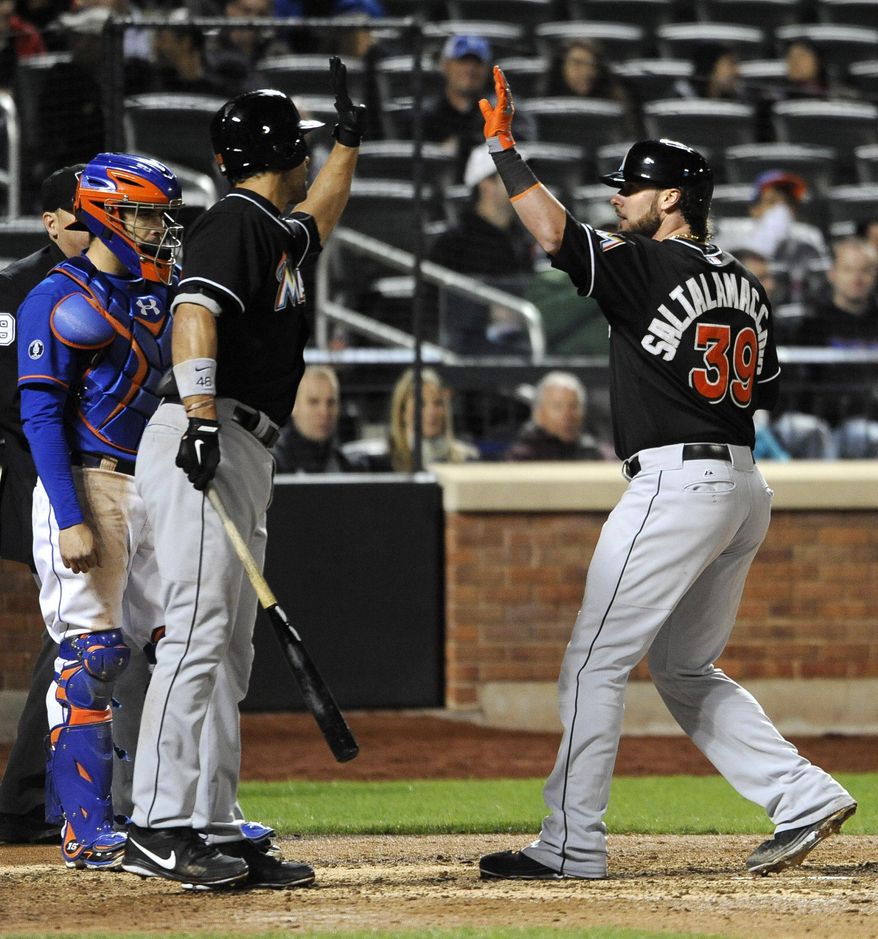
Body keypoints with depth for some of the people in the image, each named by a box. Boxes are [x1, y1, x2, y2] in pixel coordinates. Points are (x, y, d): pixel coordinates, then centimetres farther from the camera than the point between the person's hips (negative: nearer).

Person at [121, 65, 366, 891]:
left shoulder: (275, 232, 21)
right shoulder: (235, 221, -8)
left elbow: (316, 221, 46)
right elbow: (195, 310, -24)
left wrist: (349, 139, 50)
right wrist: (200, 416, -36)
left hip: (240, 457, 10)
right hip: (205, 446, -10)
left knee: (230, 651, 9)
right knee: (198, 635, -16)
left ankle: (215, 832, 10)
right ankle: (158, 829, -21)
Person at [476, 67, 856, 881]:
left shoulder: (649, 267, -9)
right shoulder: (744, 284, 16)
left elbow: (553, 233, -21)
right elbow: (762, 394, 20)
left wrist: (503, 145, -17)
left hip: (674, 483, -9)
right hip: (744, 488, 9)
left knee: (595, 662, -3)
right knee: (685, 670, 19)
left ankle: (571, 844, -4)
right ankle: (803, 798, 9)